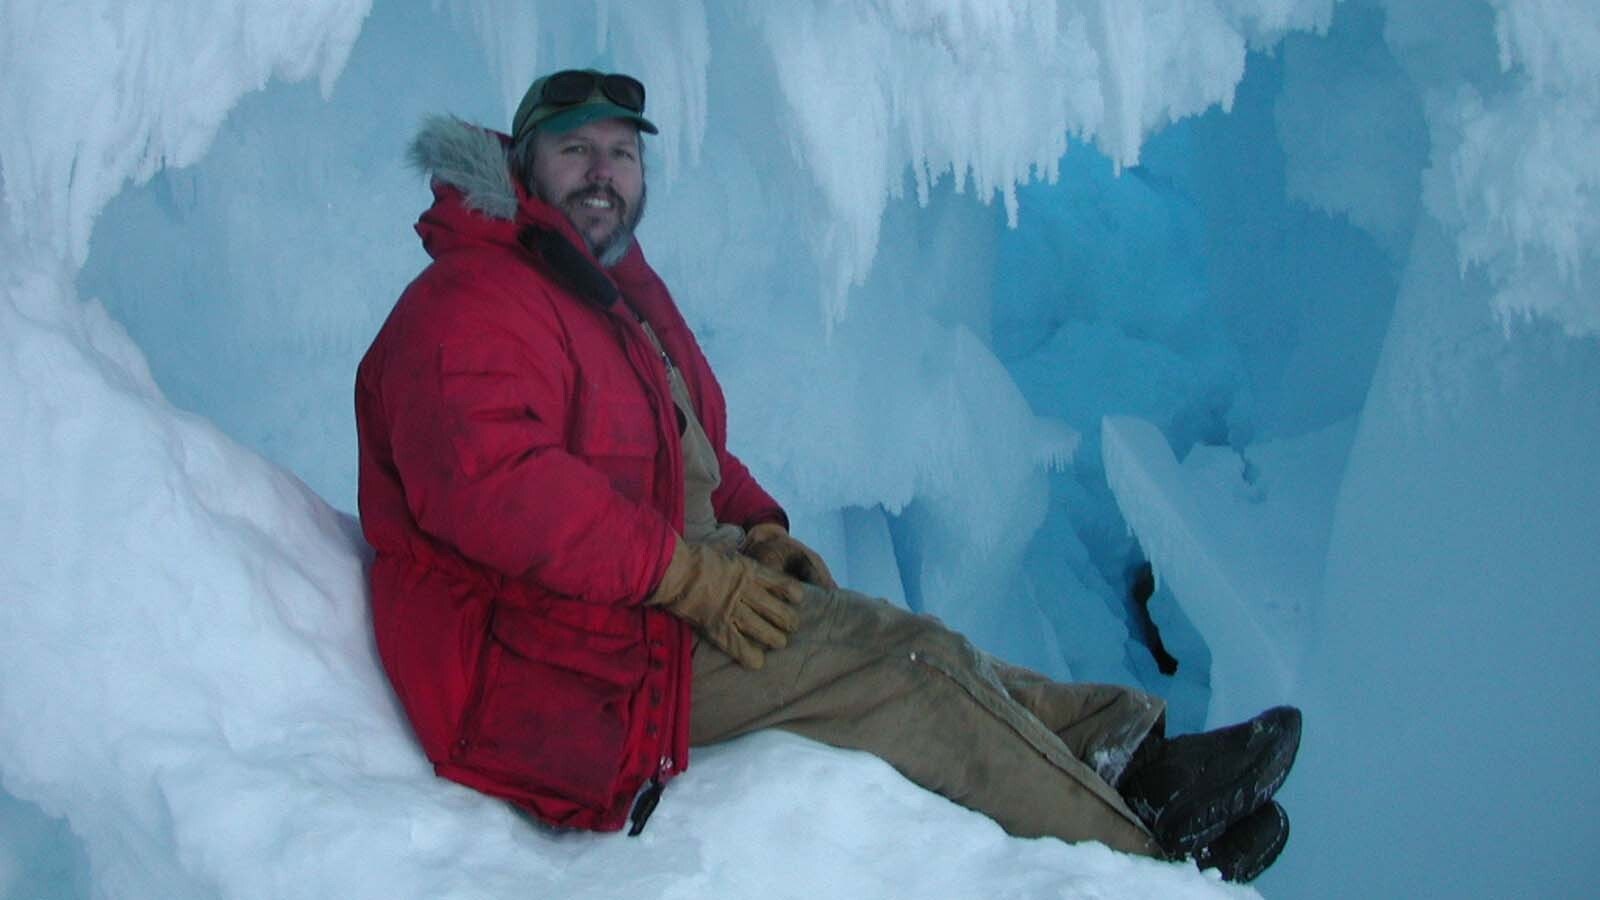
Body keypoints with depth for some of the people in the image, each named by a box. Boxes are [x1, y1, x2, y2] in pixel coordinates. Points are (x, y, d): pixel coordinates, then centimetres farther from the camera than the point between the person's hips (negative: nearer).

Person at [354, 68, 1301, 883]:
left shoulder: (627, 292, 19)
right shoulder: (469, 308, -13)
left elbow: (696, 454, 26)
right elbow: (489, 482, -28)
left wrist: (759, 530, 4)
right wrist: (689, 574, -27)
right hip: (569, 644, -10)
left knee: (918, 655, -2)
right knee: (894, 660, -16)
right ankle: (1138, 846, -9)